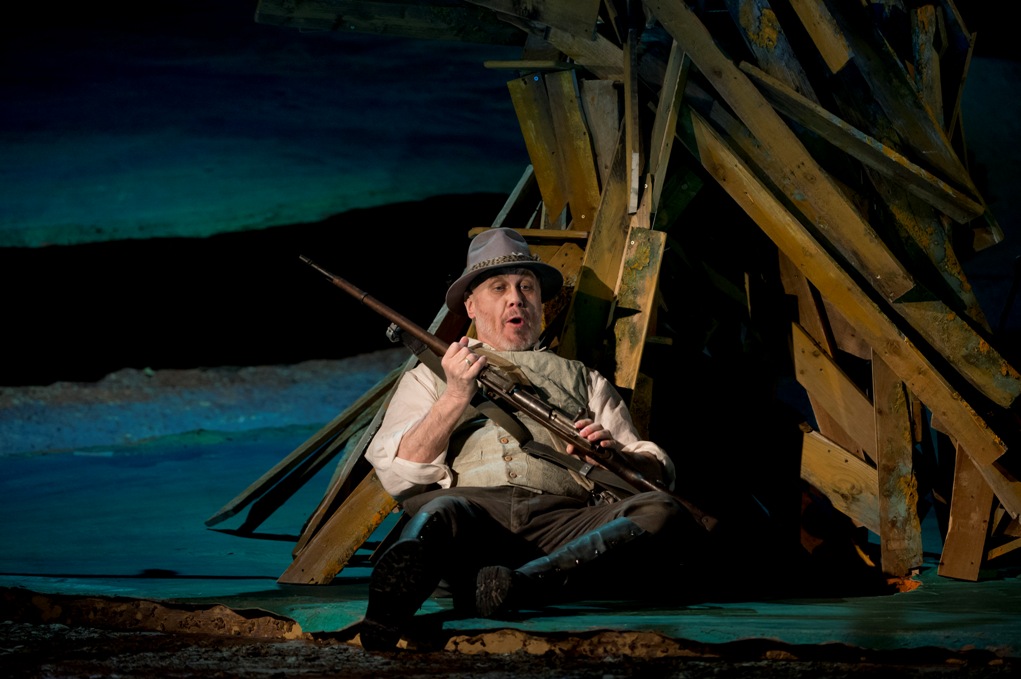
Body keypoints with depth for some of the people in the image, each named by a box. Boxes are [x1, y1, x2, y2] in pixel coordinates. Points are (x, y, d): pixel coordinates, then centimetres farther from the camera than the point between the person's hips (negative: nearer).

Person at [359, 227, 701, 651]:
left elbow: (659, 474, 25)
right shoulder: (432, 377, 31)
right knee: (439, 511, -39)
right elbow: (397, 477, 13)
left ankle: (518, 585, -51)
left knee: (662, 510, -30)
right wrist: (455, 397, 2)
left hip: (561, 519, 2)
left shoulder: (582, 380, 35)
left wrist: (617, 454, 1)